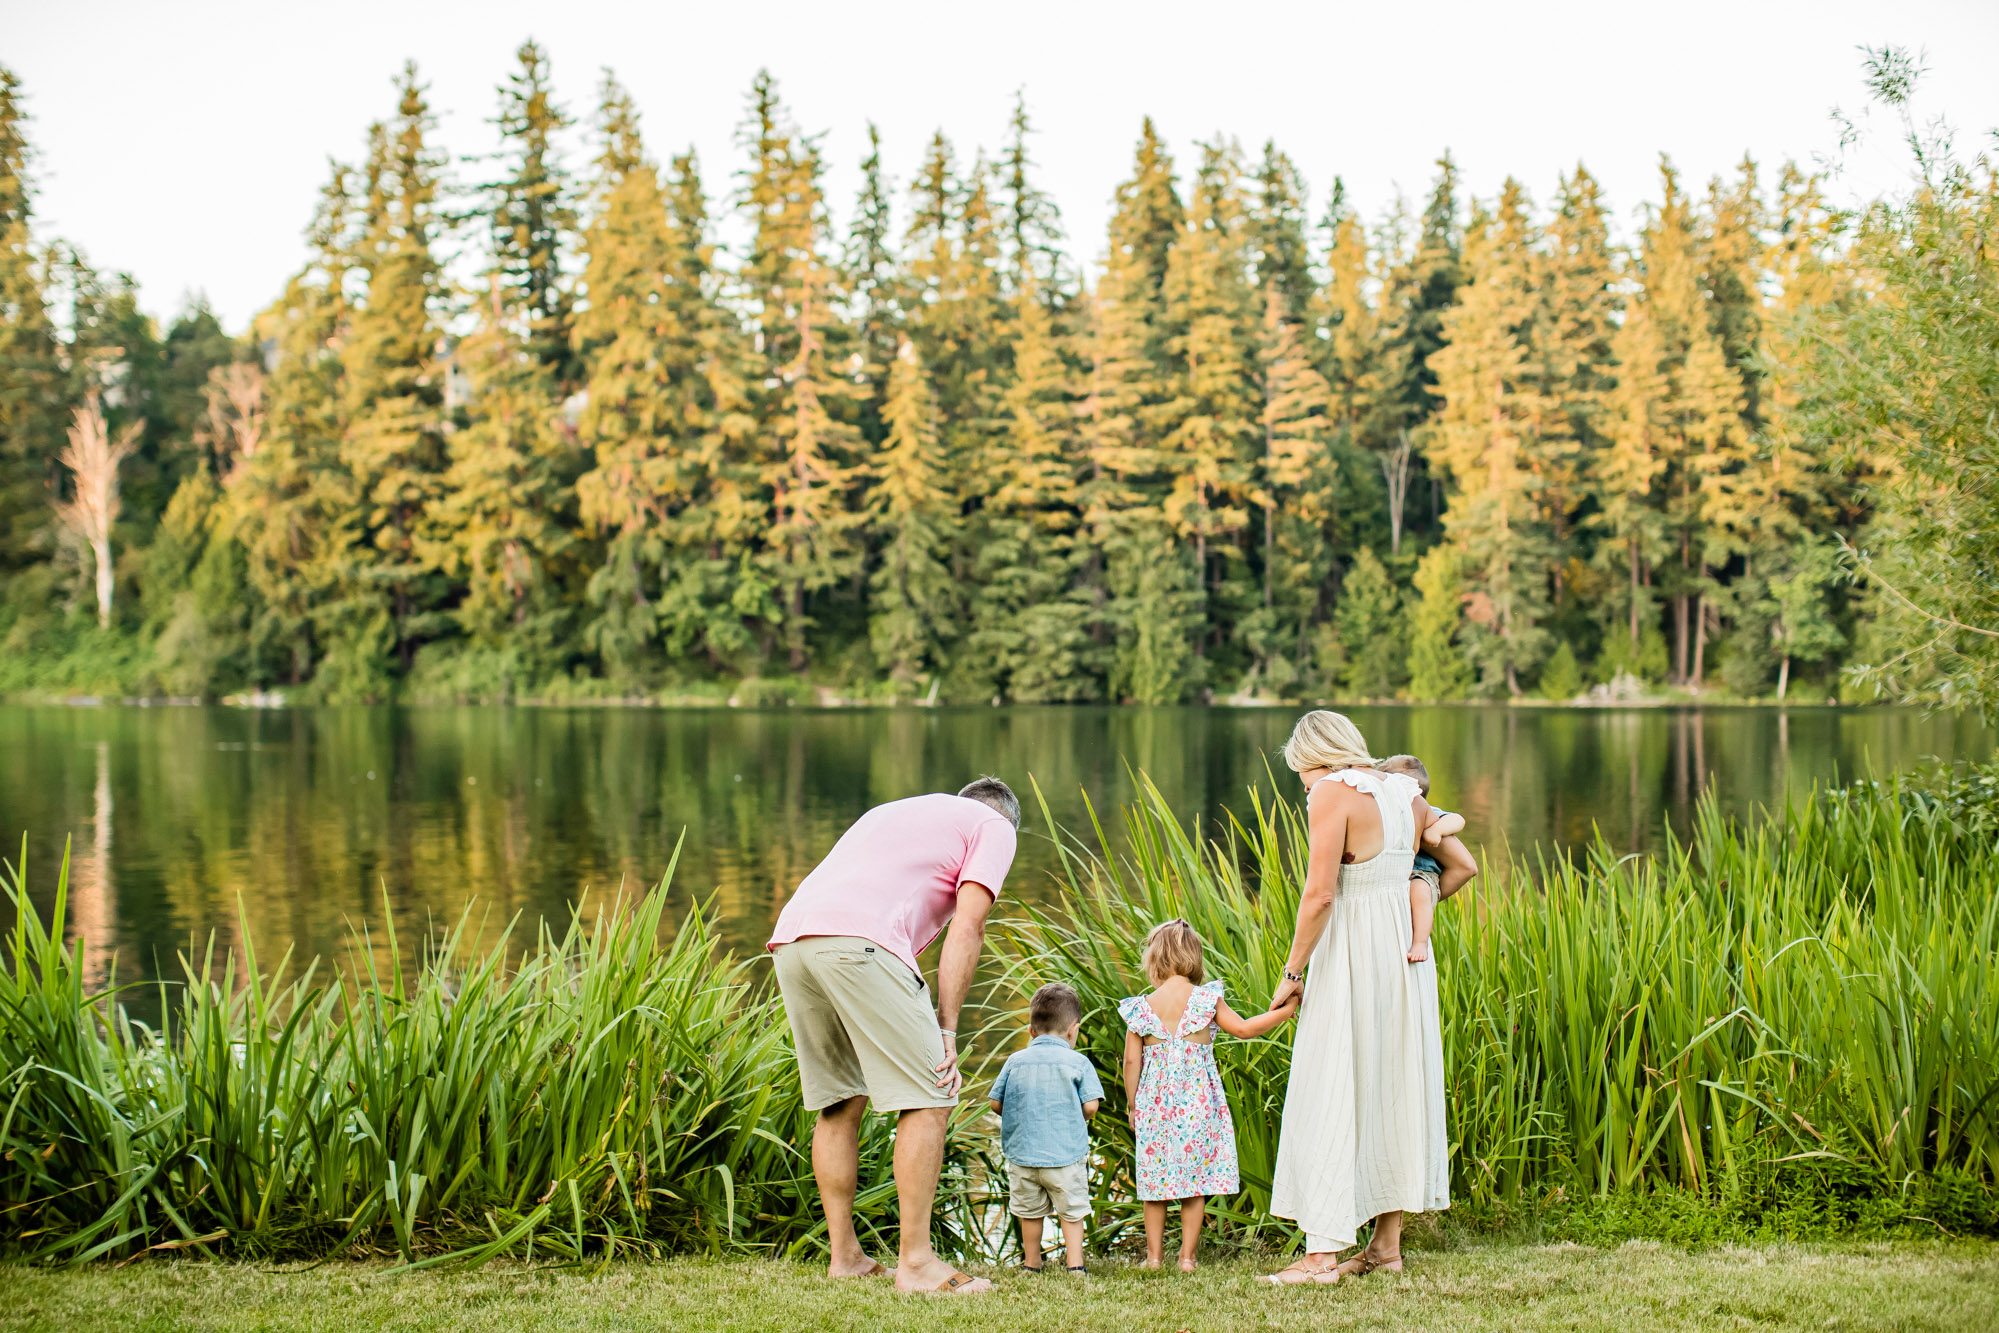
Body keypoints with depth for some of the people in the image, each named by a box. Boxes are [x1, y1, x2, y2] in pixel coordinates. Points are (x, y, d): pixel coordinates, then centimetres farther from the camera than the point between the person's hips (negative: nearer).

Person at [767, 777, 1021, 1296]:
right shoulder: (995, 827, 19)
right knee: (927, 1100, -1)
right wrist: (945, 1031, 2)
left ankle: (844, 1256, 21)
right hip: (860, 942, -7)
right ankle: (916, 1262, -4)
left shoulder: (893, 811, 38)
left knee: (839, 1102, 17)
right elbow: (965, 929, 4)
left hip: (789, 938, 8)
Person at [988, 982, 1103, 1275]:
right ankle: (1075, 1263, 5)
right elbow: (1090, 1106, -8)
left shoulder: (1015, 1061, 6)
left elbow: (995, 1103, 7)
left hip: (1022, 1152, 3)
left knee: (1030, 1212, 16)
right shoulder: (1078, 1062, -4)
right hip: (1066, 1153, -3)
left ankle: (1031, 1263, 26)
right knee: (1071, 1211, 8)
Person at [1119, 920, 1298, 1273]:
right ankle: (1187, 1255, 8)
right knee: (1195, 1181, 6)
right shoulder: (1206, 999, -5)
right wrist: (1284, 1011, 7)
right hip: (1198, 1102, -1)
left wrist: (1133, 1105, 11)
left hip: (1155, 1102, 1)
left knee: (1156, 1178, 10)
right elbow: (1243, 1029, -2)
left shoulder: (1142, 1008, -2)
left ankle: (1154, 1254, 14)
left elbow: (1131, 1062, 0)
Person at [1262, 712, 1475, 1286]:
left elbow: (1319, 894, -18)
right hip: (1404, 948, 8)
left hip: (1350, 957, -8)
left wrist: (1293, 972, -12)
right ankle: (1387, 1243, 20)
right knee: (1393, 1089, 13)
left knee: (1329, 1097, -4)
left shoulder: (1333, 793, -12)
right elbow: (1461, 867, 20)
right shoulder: (1405, 793, 10)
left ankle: (1322, 1254, -5)